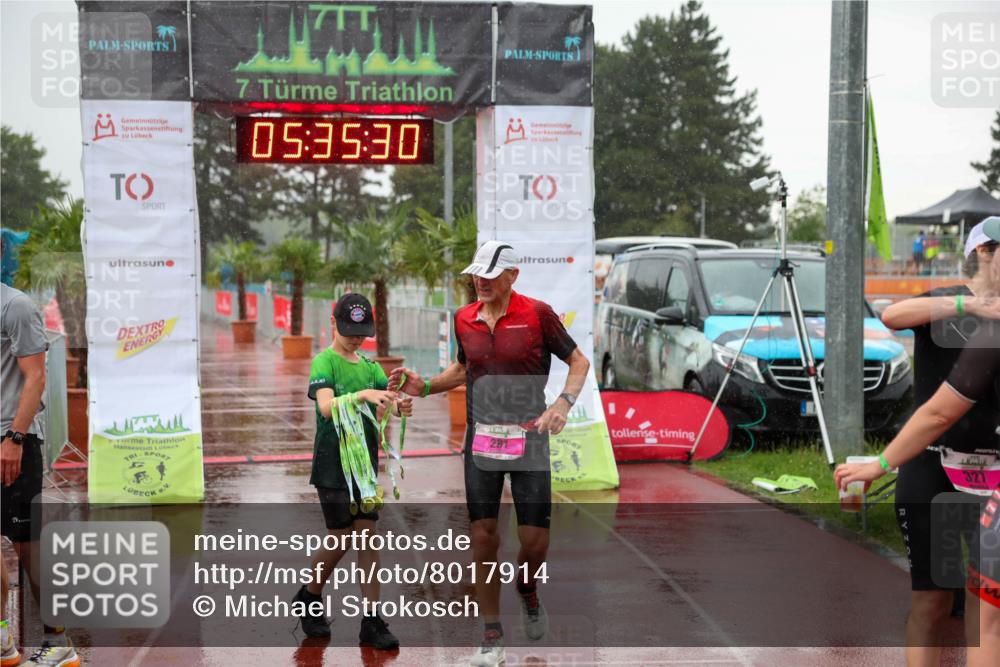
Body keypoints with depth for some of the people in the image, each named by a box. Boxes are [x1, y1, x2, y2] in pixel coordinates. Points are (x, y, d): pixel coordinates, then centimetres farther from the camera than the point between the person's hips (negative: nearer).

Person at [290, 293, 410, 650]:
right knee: (342, 539, -1)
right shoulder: (324, 362, -8)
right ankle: (309, 598, 24)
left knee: (368, 538, 2)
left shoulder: (370, 366, 10)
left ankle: (371, 622, 5)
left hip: (365, 463, 5)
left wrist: (400, 407, -25)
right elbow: (326, 406, -24)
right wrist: (362, 395, -39)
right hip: (332, 464, -5)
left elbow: (387, 405, -2)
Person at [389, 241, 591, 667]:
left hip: (528, 439, -3)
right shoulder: (464, 319, 6)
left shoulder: (537, 314, -7)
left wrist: (563, 404, -14)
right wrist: (424, 387, 7)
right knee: (483, 537, 1)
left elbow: (578, 361, 1)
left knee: (535, 539, -3)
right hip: (480, 441, 3)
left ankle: (527, 590, 34)